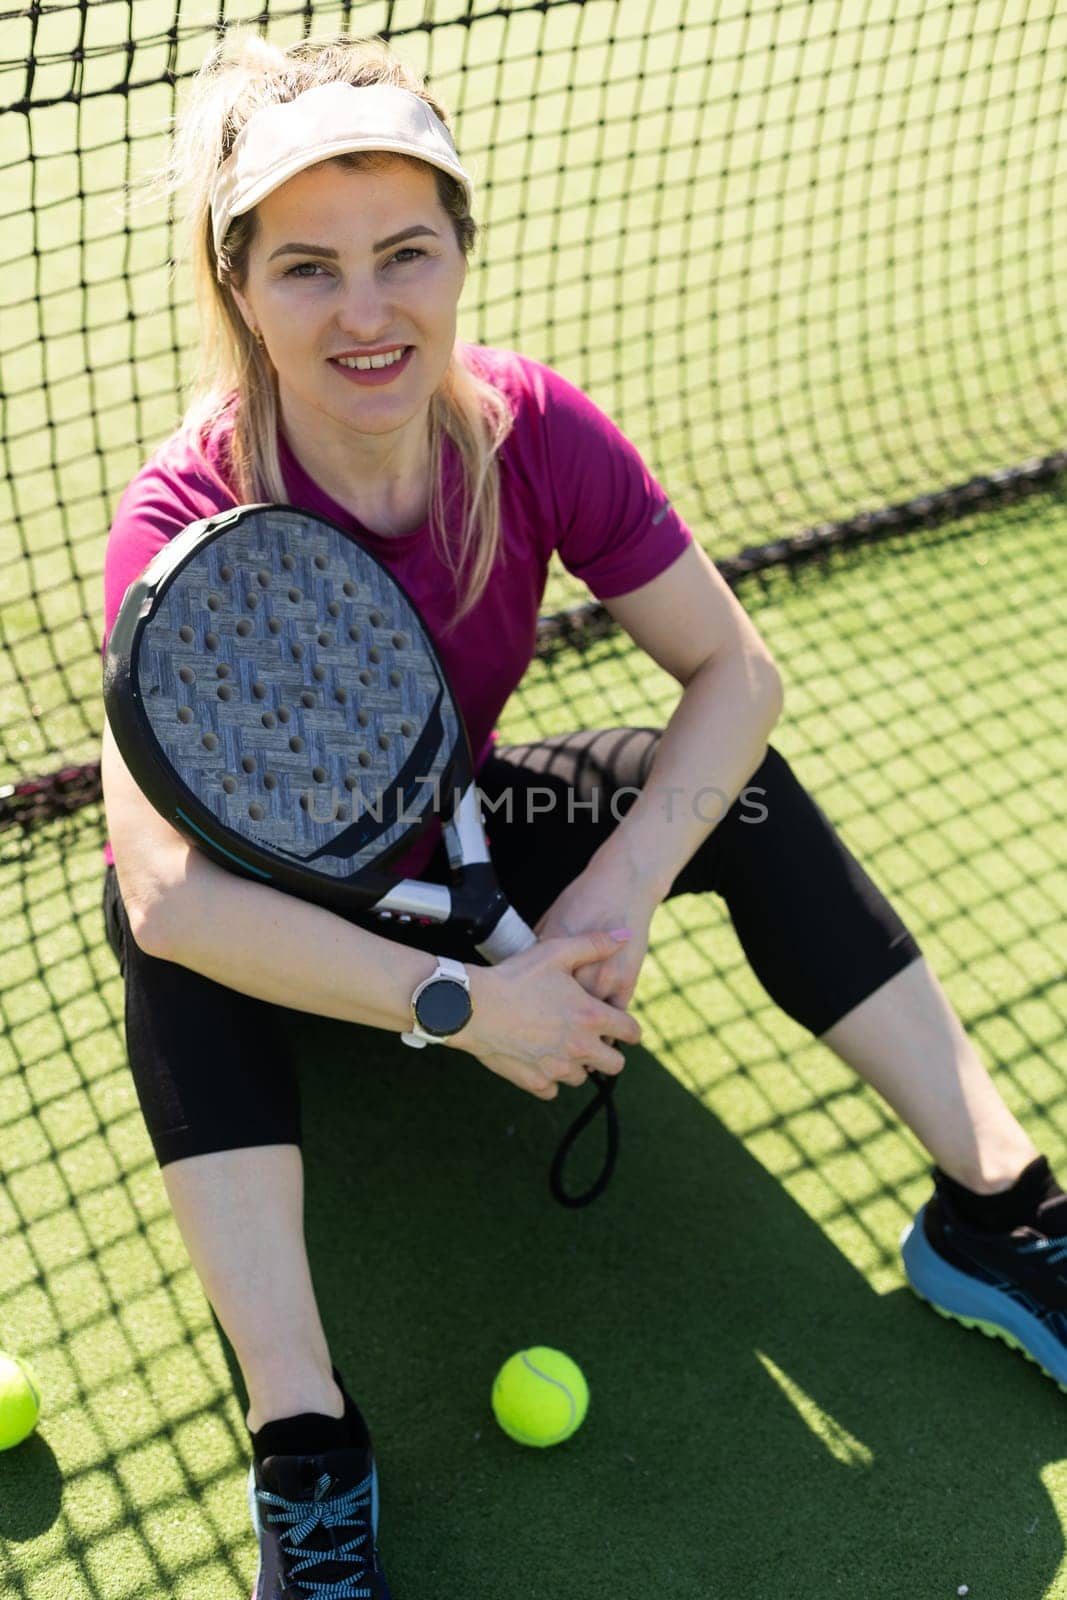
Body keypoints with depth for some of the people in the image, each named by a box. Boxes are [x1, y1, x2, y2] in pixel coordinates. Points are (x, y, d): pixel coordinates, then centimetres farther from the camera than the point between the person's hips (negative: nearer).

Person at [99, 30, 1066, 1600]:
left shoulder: (537, 435, -21)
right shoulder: (188, 520, -31)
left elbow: (736, 670, -15)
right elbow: (168, 891, -40)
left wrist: (624, 884, -30)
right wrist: (459, 1003, -39)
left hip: (458, 841, 3)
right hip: (275, 910, -2)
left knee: (740, 787, -17)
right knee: (174, 945, -36)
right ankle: (305, 1440, -30)